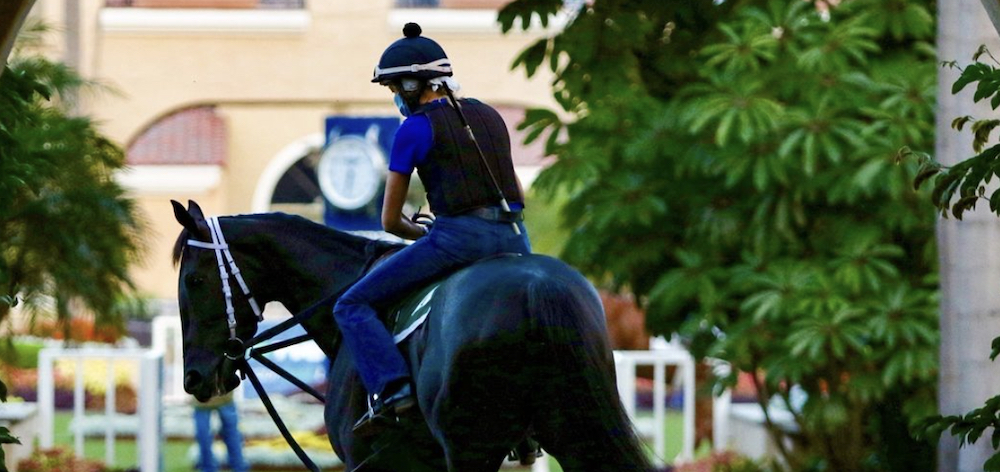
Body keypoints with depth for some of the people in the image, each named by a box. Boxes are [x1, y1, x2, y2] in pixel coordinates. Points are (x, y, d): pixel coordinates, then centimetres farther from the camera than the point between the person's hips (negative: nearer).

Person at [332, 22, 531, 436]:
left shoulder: (415, 128, -1)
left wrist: (423, 233, 23)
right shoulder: (489, 116, 19)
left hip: (458, 235, -7)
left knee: (352, 307, 0)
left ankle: (390, 389, -20)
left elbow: (390, 221, 5)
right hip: (514, 239, 7)